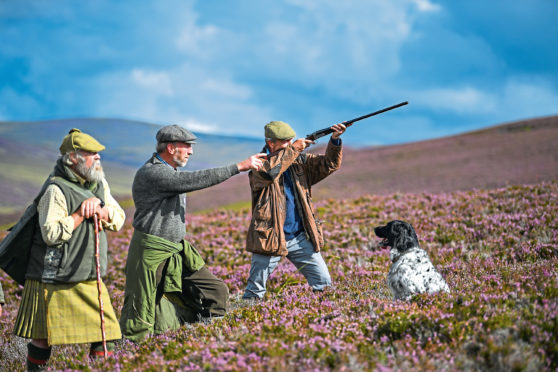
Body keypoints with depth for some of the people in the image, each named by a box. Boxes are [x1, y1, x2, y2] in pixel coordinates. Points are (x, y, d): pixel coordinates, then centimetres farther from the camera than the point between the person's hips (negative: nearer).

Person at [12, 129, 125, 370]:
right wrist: (81, 213, -20)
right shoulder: (56, 190, -17)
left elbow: (118, 219, 8)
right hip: (55, 278, -7)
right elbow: (51, 234, -24)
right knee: (44, 337, 0)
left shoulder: (98, 183, 8)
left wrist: (100, 210, -12)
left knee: (106, 331, 5)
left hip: (90, 277, 7)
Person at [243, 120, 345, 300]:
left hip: (300, 238, 5)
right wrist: (293, 149, -23)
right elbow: (268, 171, -28)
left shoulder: (300, 161, 10)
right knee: (255, 291, -1)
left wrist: (335, 140, -13)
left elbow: (329, 165, 4)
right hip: (270, 238, -5)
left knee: (324, 283, 5)